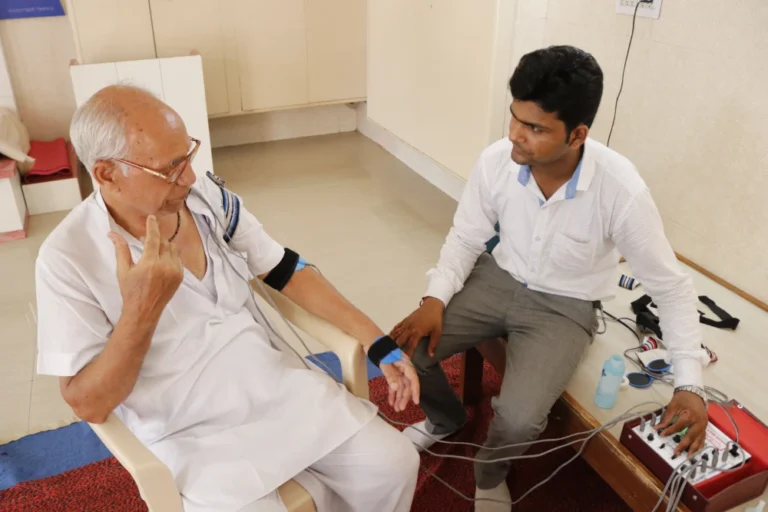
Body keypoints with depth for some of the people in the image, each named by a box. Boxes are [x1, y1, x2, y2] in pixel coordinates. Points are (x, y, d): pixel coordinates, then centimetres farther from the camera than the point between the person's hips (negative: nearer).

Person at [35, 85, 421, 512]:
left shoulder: (208, 197, -3)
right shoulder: (69, 258, -14)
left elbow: (286, 270, 2)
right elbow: (88, 404, -12)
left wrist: (377, 343, -3)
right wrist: (141, 310, -28)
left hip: (278, 386, 4)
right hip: (191, 434, -3)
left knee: (392, 464, -6)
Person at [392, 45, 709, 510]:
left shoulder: (622, 191, -28)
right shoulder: (496, 161, -19)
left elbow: (672, 287, -14)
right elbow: (466, 238, -3)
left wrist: (690, 385, -18)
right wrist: (435, 300, -19)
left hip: (565, 308, -3)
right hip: (498, 280, 4)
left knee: (518, 419, -24)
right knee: (409, 348, -11)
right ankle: (446, 419, 25)